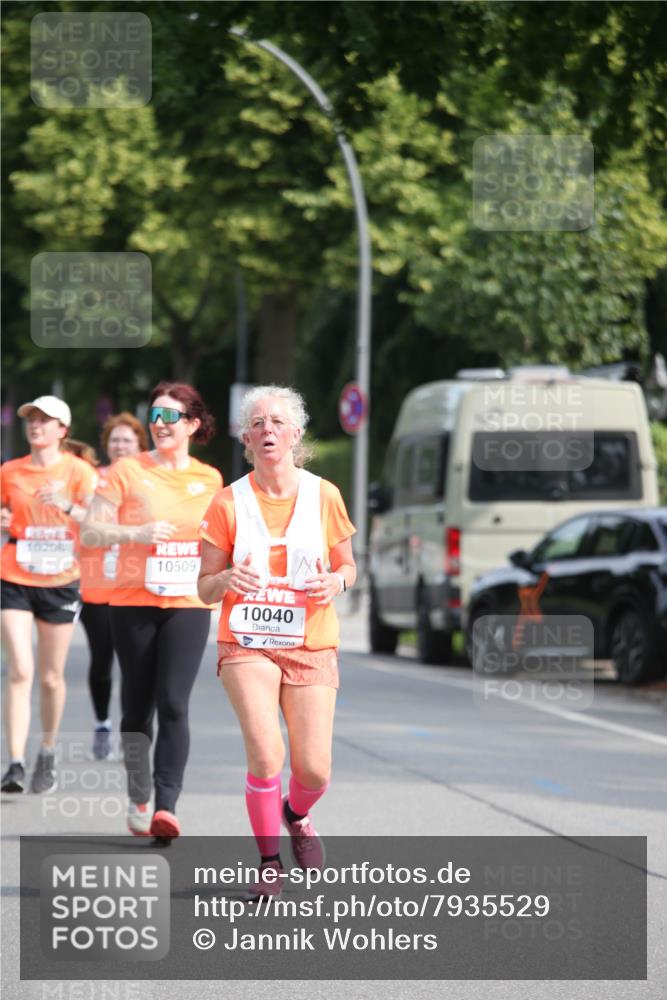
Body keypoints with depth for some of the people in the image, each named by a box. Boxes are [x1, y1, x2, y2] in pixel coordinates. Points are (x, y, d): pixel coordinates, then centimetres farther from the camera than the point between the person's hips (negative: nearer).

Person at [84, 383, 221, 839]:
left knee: (173, 704, -13)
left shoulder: (209, 479, 8)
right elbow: (94, 527, -2)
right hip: (133, 601, 0)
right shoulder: (128, 471, 1)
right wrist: (139, 533, -18)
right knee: (137, 705, 7)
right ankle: (139, 800, 23)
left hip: (188, 605, 0)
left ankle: (167, 807, -18)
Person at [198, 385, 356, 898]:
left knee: (314, 770, -6)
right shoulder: (228, 503, -1)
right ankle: (269, 862, 2)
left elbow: (348, 566, 13)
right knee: (266, 755, -19)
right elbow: (205, 588, 4)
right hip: (247, 644, -1)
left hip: (311, 647, 1)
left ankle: (297, 814, 32)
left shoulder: (324, 495, 1)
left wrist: (336, 582, -10)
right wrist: (228, 579, -19)